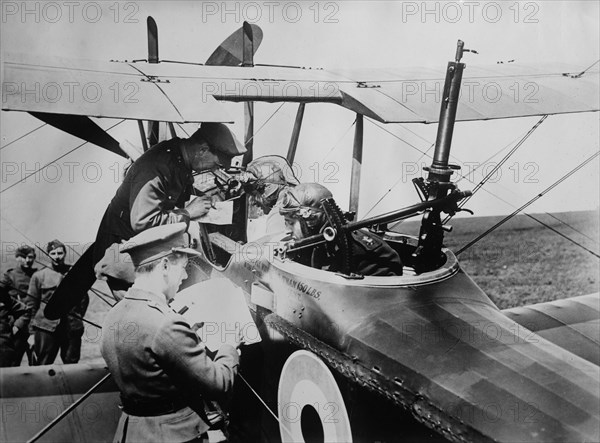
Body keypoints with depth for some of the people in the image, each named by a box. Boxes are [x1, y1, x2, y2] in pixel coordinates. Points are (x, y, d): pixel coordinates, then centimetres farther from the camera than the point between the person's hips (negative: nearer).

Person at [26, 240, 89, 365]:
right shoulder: (39, 276, 1)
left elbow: (84, 299, 13)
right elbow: (31, 303, 4)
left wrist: (77, 319, 8)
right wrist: (33, 330, 2)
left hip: (72, 328, 1)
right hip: (46, 328, -1)